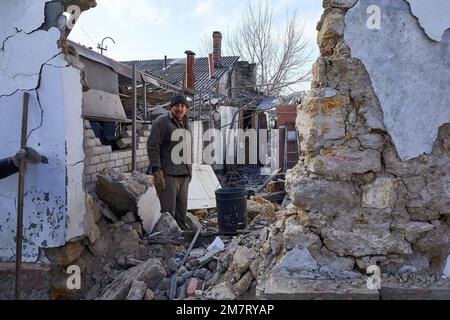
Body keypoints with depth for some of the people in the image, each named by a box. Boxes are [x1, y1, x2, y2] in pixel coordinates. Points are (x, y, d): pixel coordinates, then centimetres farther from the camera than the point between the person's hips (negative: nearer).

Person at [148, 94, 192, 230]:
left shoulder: (186, 124, 19)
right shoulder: (162, 122, -6)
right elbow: (152, 147, -12)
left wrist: (189, 171, 20)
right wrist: (157, 172, -19)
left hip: (184, 175, 8)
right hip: (168, 175, -8)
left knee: (182, 210, 15)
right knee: (168, 211, -6)